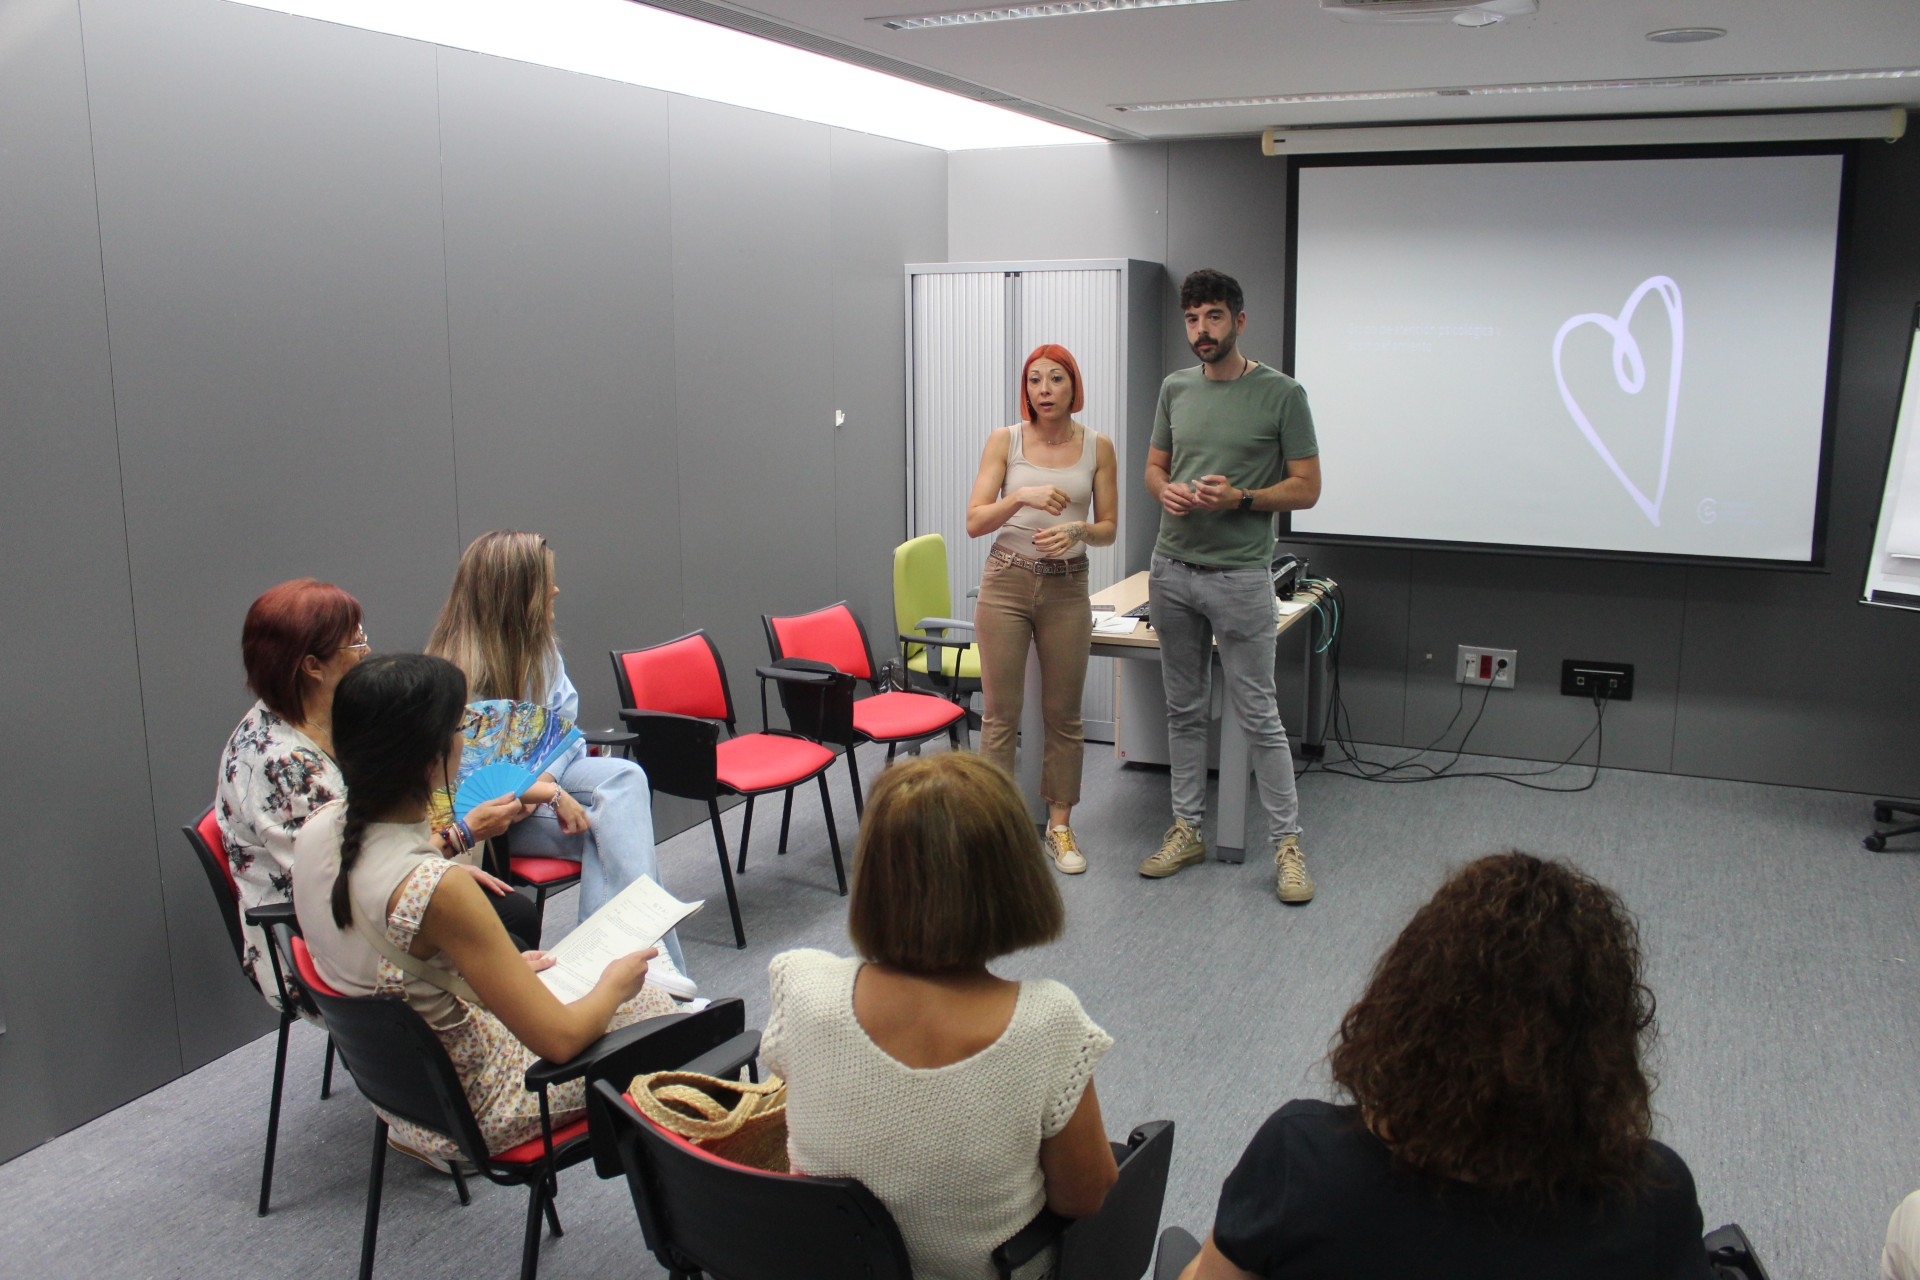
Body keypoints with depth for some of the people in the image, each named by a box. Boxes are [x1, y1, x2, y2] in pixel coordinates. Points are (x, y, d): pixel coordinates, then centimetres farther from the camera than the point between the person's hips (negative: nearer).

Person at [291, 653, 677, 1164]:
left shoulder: (318, 827, -11)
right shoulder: (437, 891, -34)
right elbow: (560, 1039, -26)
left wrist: (495, 965, 10)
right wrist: (615, 983, -7)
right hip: (466, 1104, -8)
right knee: (653, 1006, 10)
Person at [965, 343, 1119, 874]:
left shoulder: (1098, 447, 2)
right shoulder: (1004, 441, -2)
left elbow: (1109, 528, 4)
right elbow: (974, 521, -8)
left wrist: (1077, 531, -17)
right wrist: (1022, 497, -24)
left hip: (1067, 587, 2)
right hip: (1006, 582, -1)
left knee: (1064, 715, 9)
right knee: (1001, 714, 1)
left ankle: (1060, 826, 23)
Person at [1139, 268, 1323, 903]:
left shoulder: (1281, 394, -7)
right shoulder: (1175, 389, 8)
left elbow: (1306, 488, -6)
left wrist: (1239, 498, -20)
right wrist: (1166, 491, -7)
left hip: (1239, 576, -5)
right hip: (1172, 570, 5)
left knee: (1257, 715, -1)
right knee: (1184, 709, 13)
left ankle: (1287, 843, 8)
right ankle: (1187, 829, 24)